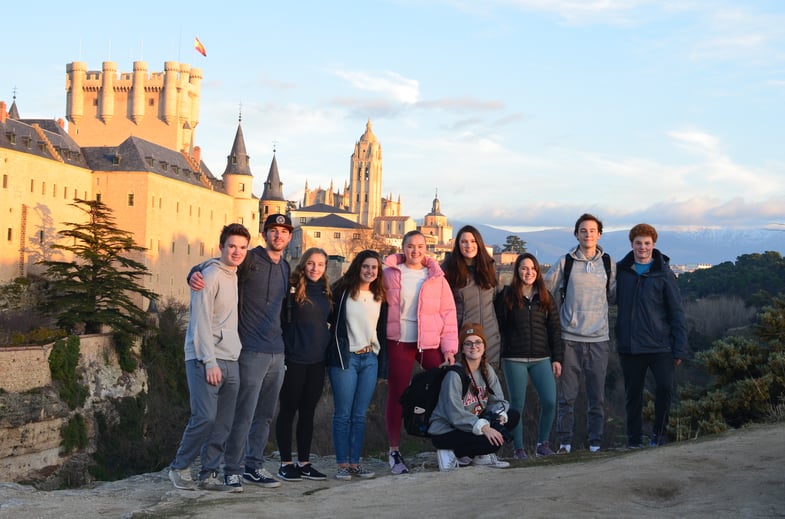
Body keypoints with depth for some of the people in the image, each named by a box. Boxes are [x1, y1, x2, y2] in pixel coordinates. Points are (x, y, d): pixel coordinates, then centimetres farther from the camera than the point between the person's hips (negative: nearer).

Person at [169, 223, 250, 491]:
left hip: (230, 361, 8)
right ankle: (179, 468, 5)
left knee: (224, 423, 4)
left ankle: (209, 474, 12)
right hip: (205, 360, -7)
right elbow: (201, 323, -13)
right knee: (205, 417, -12)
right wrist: (210, 362, -17)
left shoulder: (234, 276, 17)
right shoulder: (210, 276, -7)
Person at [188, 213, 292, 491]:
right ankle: (233, 469, 3)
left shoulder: (286, 268, 15)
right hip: (252, 351, -7)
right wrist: (195, 275, -28)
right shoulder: (250, 260, -6)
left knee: (265, 415, 12)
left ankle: (254, 466, 21)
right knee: (244, 414, -7)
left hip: (277, 353, 7)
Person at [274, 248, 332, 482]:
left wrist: (329, 352, 15)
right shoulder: (292, 289, -8)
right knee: (288, 410, 3)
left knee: (308, 412, 10)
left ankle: (304, 463, 18)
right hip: (294, 360, -6)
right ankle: (286, 463, 11)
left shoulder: (326, 292, 11)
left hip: (317, 361, 6)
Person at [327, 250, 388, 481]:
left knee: (360, 415, 7)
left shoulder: (380, 298, 13)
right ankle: (342, 464, 5)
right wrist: (338, 354, -9)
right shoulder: (343, 292, -2)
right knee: (343, 414, -1)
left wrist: (383, 365, 12)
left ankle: (355, 462, 13)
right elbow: (331, 320, -4)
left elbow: (382, 332, 17)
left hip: (370, 359, 4)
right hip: (345, 358, -4)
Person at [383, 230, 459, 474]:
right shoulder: (390, 274, 4)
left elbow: (448, 313, 5)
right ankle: (394, 450, 14)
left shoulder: (436, 277, 6)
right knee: (397, 395, 3)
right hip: (399, 343, -1)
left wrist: (449, 348, -2)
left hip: (431, 344, 1)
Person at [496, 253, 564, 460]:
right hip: (514, 359, -2)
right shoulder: (506, 296, 2)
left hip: (541, 358, 2)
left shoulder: (545, 297, 10)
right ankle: (518, 448, 12)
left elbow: (555, 330, 11)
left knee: (550, 401, -7)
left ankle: (543, 443, 11)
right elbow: (498, 326, 1)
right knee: (517, 404, 1)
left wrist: (557, 358, 5)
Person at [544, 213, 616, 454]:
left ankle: (596, 443, 13)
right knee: (567, 395, 0)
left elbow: (616, 295, 19)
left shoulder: (608, 264, 7)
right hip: (570, 338, -1)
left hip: (599, 338, 1)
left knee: (597, 395, 5)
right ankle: (564, 442, 8)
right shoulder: (565, 263, 3)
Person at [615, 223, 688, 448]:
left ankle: (658, 435, 0)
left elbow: (677, 313, -1)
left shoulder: (664, 274, -1)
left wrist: (679, 350, -5)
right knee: (632, 395, 8)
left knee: (665, 386, -17)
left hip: (659, 346, -2)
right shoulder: (620, 270, 5)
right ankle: (633, 442, 19)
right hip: (629, 346, 2)